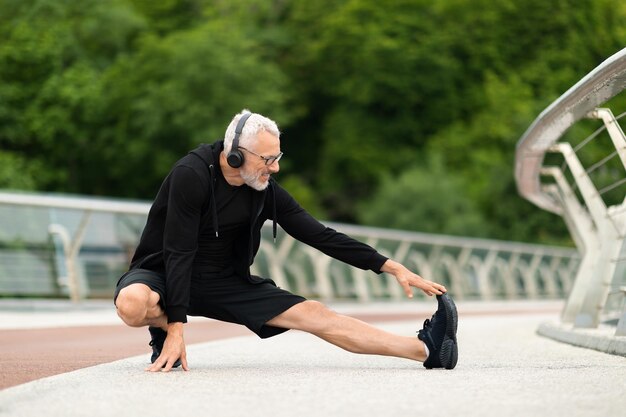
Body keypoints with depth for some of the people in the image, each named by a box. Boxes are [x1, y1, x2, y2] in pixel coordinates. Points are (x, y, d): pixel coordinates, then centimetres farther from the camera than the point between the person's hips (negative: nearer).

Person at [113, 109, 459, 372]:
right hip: (163, 273, -4)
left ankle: (426, 349, -15)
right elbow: (179, 252, -26)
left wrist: (392, 267, -8)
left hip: (224, 283, 4)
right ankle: (163, 329, -4)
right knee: (132, 303, -41)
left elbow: (321, 236, -4)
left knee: (312, 314, -9)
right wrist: (175, 328, -29)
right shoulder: (192, 175, -24)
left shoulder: (265, 190, -7)